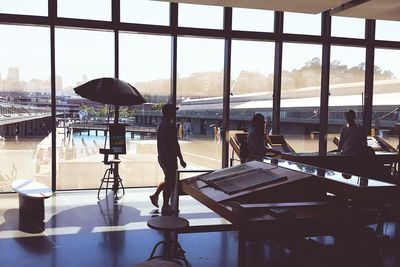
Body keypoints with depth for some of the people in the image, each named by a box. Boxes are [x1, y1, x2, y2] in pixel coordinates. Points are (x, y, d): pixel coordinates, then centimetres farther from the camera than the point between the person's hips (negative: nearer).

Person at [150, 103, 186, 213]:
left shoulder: (161, 126, 10)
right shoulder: (170, 126, -19)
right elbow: (175, 144, -20)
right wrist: (181, 159, -15)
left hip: (161, 158, 9)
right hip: (169, 158, -9)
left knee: (168, 180, 23)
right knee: (169, 182, 2)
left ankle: (155, 195, 21)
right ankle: (165, 206, 10)